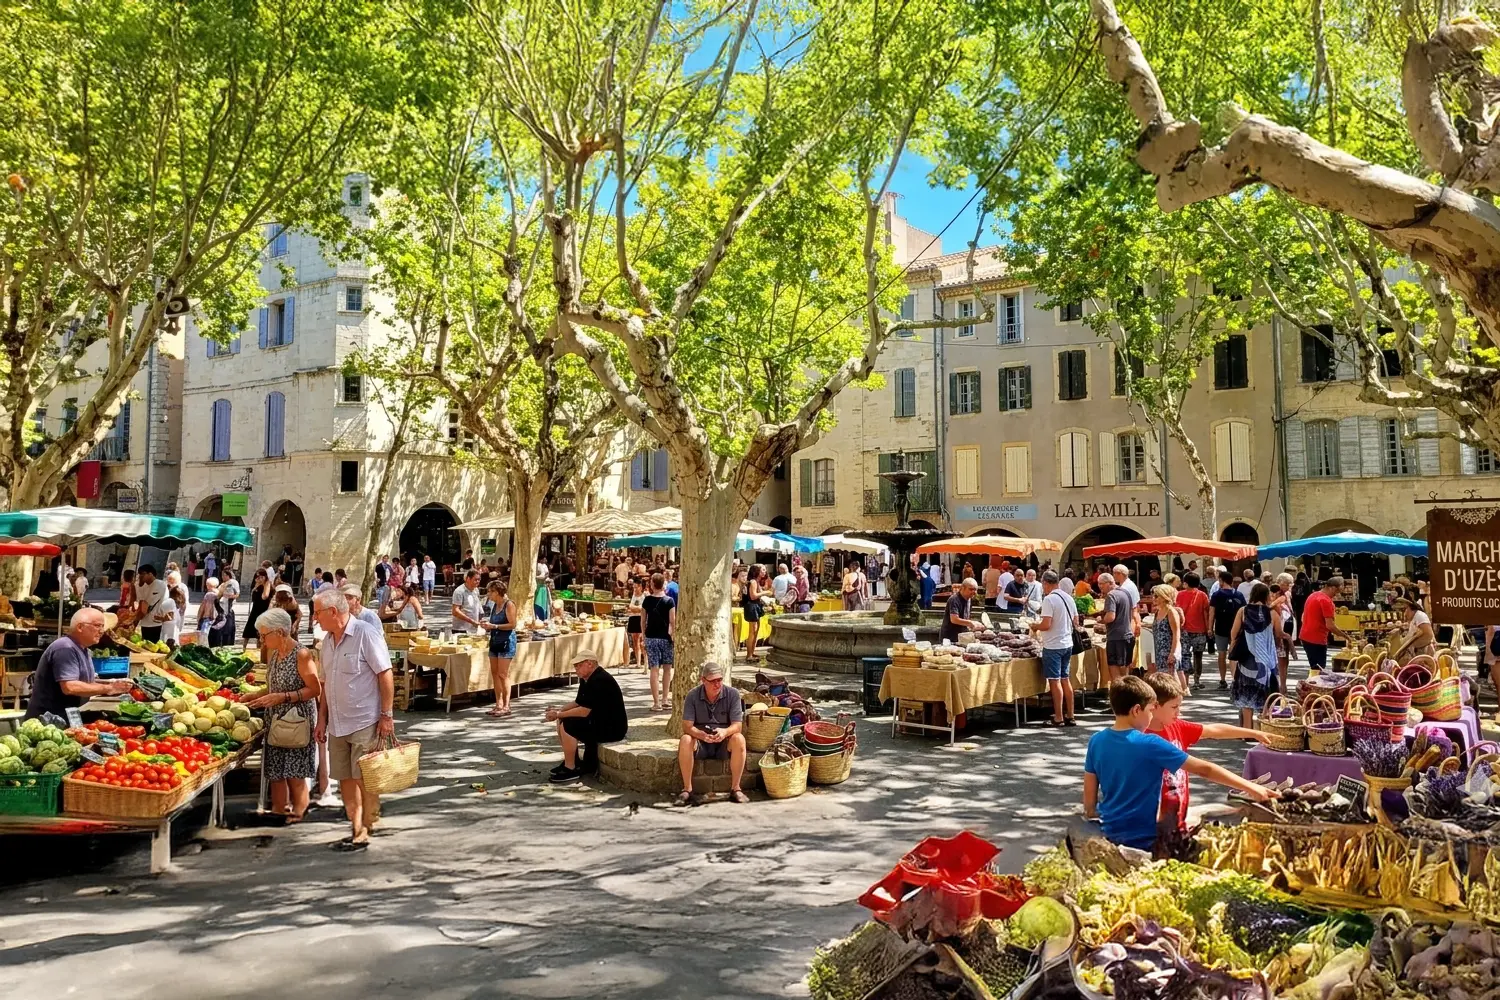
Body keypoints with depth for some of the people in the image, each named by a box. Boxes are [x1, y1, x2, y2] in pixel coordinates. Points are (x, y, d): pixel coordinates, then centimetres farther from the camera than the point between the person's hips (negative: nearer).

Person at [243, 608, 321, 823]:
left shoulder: (301, 654, -15)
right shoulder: (273, 653, 9)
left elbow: (315, 689, -17)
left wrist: (282, 697, -21)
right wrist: (258, 699, 5)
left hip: (297, 720, -7)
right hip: (275, 719, 7)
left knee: (294, 772, -2)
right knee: (275, 770, 9)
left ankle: (298, 811, 9)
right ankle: (278, 810, 19)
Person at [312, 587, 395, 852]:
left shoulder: (365, 633, -13)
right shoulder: (328, 640, 10)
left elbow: (385, 675, -14)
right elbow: (326, 682, 18)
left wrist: (387, 715, -16)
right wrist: (322, 718, 14)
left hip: (365, 722, -8)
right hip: (337, 725, 8)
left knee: (364, 779, -2)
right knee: (345, 778, 11)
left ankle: (364, 833, 8)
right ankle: (357, 829, 22)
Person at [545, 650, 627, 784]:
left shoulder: (599, 681, -23)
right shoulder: (586, 679, 9)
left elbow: (584, 711, -26)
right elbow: (577, 702, 16)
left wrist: (558, 715, -18)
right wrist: (559, 711, -1)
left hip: (612, 728, -10)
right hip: (599, 721, 11)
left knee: (567, 725, -20)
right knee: (561, 721, 9)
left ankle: (571, 770, -9)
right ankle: (572, 761, 16)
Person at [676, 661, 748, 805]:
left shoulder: (732, 694, -7)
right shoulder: (693, 696, -7)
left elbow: (737, 725, -11)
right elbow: (687, 726, -13)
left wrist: (725, 732, -35)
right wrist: (702, 735, -35)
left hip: (724, 743, 0)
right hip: (700, 741, 0)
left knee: (739, 739, -32)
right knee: (685, 740, -32)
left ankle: (735, 788, -20)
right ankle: (687, 789, -21)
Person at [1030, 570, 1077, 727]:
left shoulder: (1049, 599, -16)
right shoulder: (1068, 598, 8)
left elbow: (1046, 625, -21)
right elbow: (1075, 622, 14)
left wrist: (1035, 626, -2)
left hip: (1053, 646, -8)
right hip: (1067, 644, 8)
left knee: (1055, 681, -1)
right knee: (1066, 680, 14)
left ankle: (1059, 718, 3)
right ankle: (1070, 716, 18)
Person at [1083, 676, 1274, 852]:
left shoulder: (1096, 741, -2)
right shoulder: (1150, 744, -17)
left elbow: (1089, 800, 4)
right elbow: (1204, 770, -11)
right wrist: (1250, 787, -4)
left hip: (1110, 835, 6)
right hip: (1143, 839, -6)